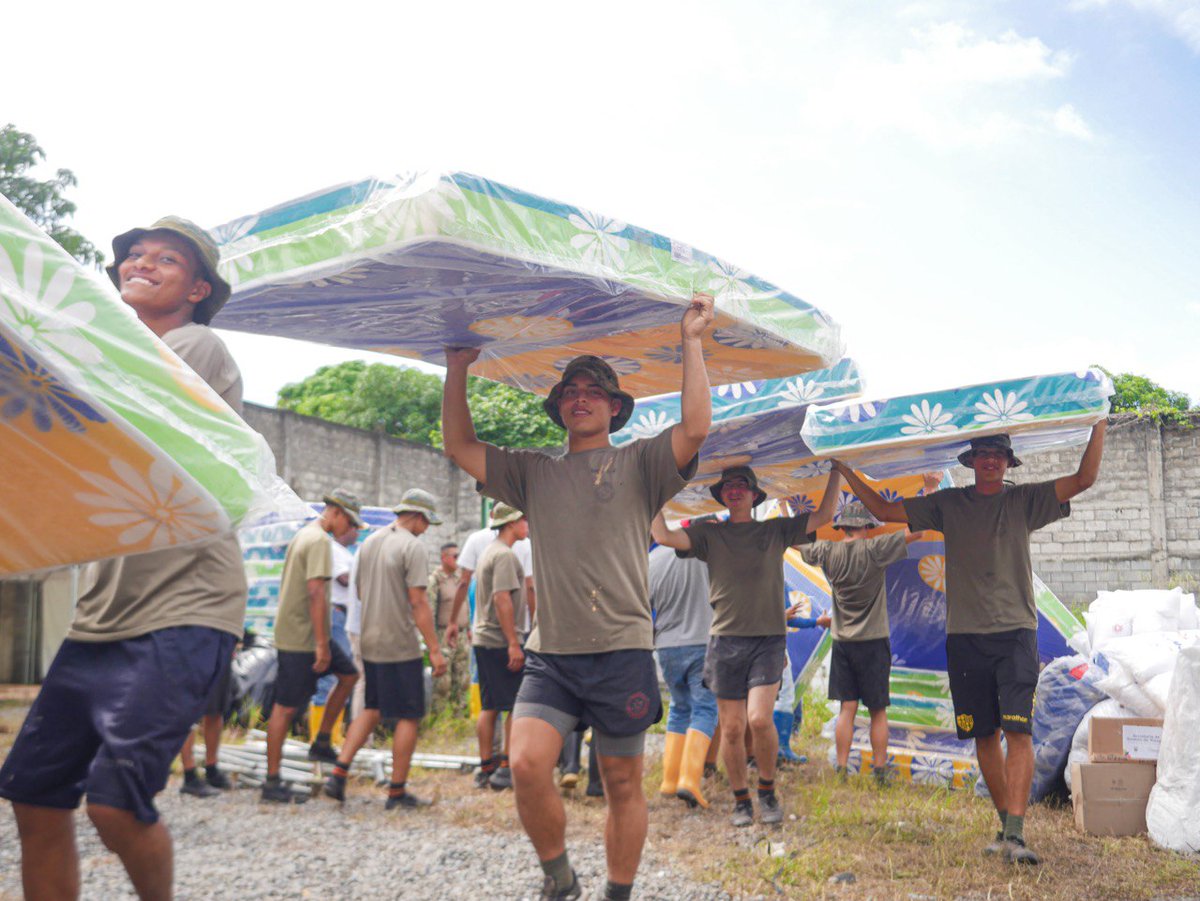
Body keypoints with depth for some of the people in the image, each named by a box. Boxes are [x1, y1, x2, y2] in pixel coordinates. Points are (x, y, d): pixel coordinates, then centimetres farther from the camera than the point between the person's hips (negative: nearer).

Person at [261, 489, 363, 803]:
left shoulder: (303, 535, 15)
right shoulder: (319, 541, -16)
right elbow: (316, 593, -24)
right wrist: (322, 644, -22)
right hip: (301, 638, -10)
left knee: (349, 675, 15)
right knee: (286, 707, -3)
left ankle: (322, 743, 19)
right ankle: (272, 783, 4)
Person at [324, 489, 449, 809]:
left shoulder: (369, 543, 12)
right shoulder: (412, 546, -12)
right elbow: (418, 602, -17)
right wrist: (435, 650, -15)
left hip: (370, 644, 8)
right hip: (401, 645, -8)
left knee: (373, 710, 18)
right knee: (409, 716, 2)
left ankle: (339, 773, 8)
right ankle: (397, 792, 7)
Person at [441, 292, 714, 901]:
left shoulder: (638, 464, 7)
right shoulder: (533, 472, 16)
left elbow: (696, 427, -10)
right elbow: (459, 446, 14)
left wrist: (691, 343, -8)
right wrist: (458, 369, 11)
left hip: (622, 652, -2)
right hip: (550, 655, 2)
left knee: (622, 784, 7)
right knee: (527, 766, -15)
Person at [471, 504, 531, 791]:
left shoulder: (490, 552, 18)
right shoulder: (505, 555, -13)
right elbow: (502, 599, -21)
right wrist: (513, 643, -22)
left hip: (483, 639, 10)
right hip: (501, 641, -10)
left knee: (489, 707, 11)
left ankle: (486, 768, 15)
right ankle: (505, 769, -2)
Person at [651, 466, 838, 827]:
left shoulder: (776, 530, 11)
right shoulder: (709, 533, 7)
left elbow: (823, 516, 8)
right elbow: (665, 537, -7)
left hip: (769, 639, -1)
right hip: (726, 640, 1)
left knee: (760, 719, -16)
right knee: (732, 728, 3)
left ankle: (767, 789, 8)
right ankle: (741, 800, 20)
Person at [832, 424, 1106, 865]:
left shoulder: (1024, 501, 8)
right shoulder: (948, 504, 11)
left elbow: (1084, 478, 0)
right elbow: (884, 510, 14)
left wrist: (1099, 424, -6)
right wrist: (847, 473, 11)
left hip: (1015, 633, -2)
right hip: (965, 635, 2)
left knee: (1018, 731, -13)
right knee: (984, 736, 6)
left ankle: (1016, 835, -14)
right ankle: (1007, 825, 18)